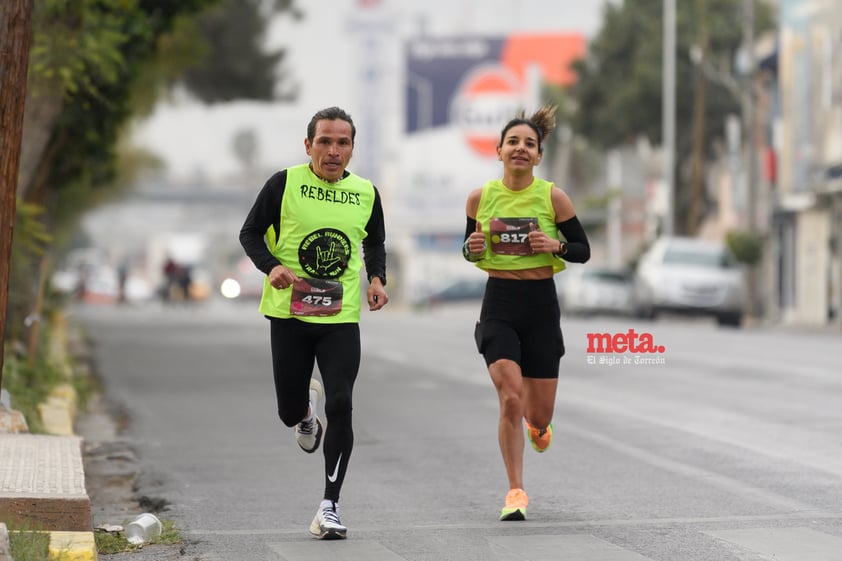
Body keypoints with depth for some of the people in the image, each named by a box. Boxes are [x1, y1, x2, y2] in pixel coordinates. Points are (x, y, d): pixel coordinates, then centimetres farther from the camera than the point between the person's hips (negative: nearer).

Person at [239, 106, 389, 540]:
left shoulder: (366, 193, 4)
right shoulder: (284, 184, -5)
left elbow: (375, 242, 20)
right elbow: (250, 233, 2)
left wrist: (377, 279, 2)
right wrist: (271, 267, -17)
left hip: (342, 318, 1)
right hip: (289, 314, -1)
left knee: (340, 406, -14)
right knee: (289, 412, 6)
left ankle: (329, 507, -5)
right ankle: (307, 413, 48)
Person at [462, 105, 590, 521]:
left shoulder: (553, 197, -5)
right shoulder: (480, 198, 1)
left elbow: (583, 251, 2)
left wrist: (556, 245, -18)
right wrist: (472, 249, -9)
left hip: (541, 304, 0)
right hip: (498, 304, 0)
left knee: (538, 414, 5)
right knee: (510, 399, -16)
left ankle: (536, 424, 45)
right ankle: (516, 491, -3)